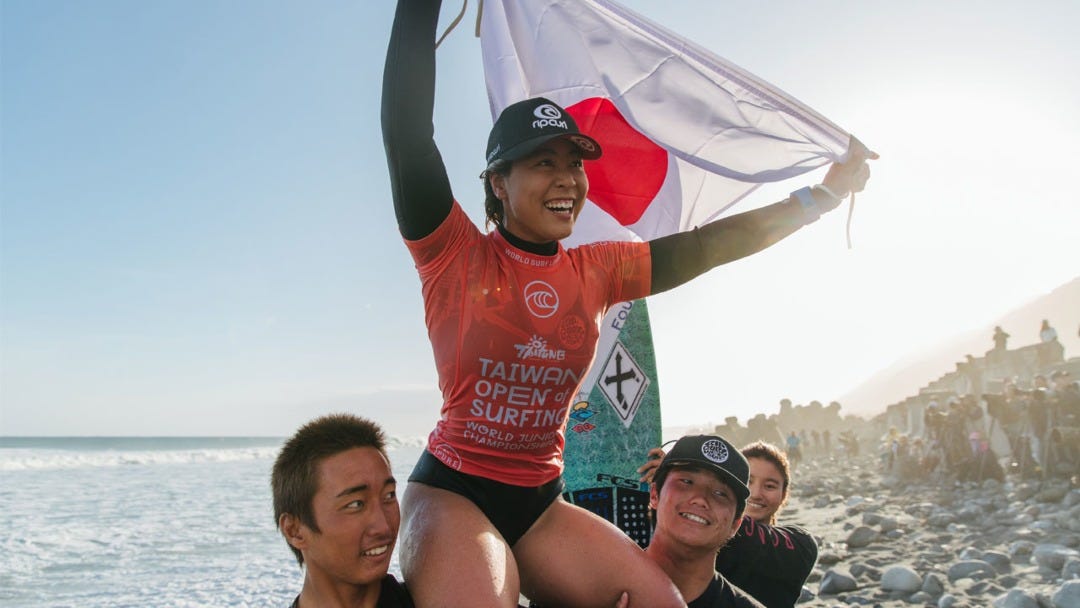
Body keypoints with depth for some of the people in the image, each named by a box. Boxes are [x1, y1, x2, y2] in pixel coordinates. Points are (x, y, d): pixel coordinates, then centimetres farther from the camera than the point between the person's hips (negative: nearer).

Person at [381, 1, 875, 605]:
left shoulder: (596, 271, 6)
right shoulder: (456, 254, -8)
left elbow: (703, 246, 6)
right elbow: (406, 131, -20)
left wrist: (822, 195, 5)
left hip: (541, 503, 5)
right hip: (453, 490, -5)